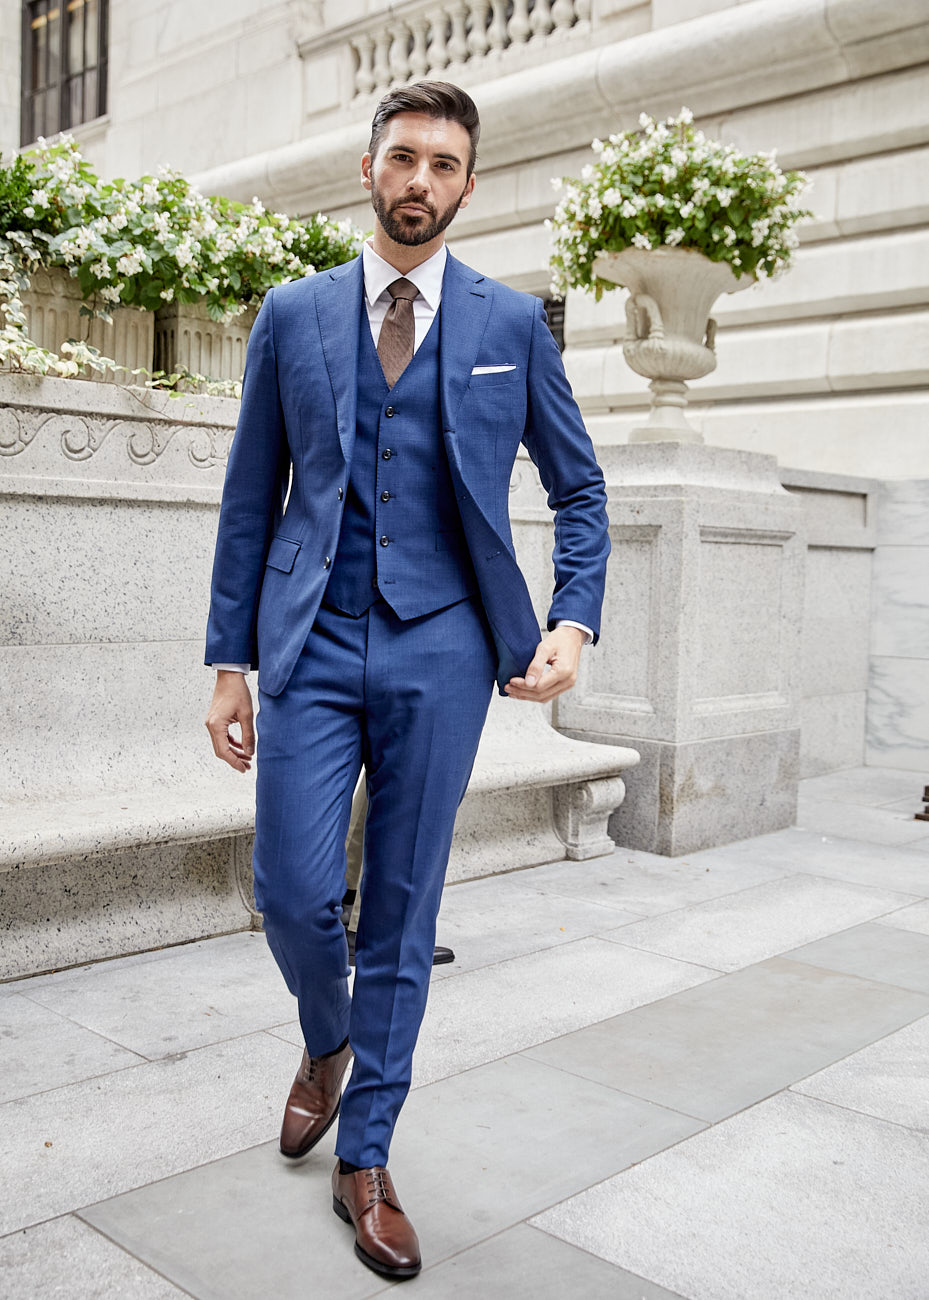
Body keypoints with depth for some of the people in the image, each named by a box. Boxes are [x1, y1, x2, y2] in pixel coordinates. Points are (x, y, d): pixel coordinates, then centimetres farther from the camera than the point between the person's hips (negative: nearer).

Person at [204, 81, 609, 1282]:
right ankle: (328, 1045, 31)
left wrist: (574, 620, -4)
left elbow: (579, 489, 10)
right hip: (314, 644, 1)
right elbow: (251, 498, 8)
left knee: (403, 913, 5)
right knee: (294, 892, -5)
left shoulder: (512, 322, 6)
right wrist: (231, 659, 5)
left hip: (441, 652, 0)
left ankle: (365, 1159, 22)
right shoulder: (292, 315, 8)